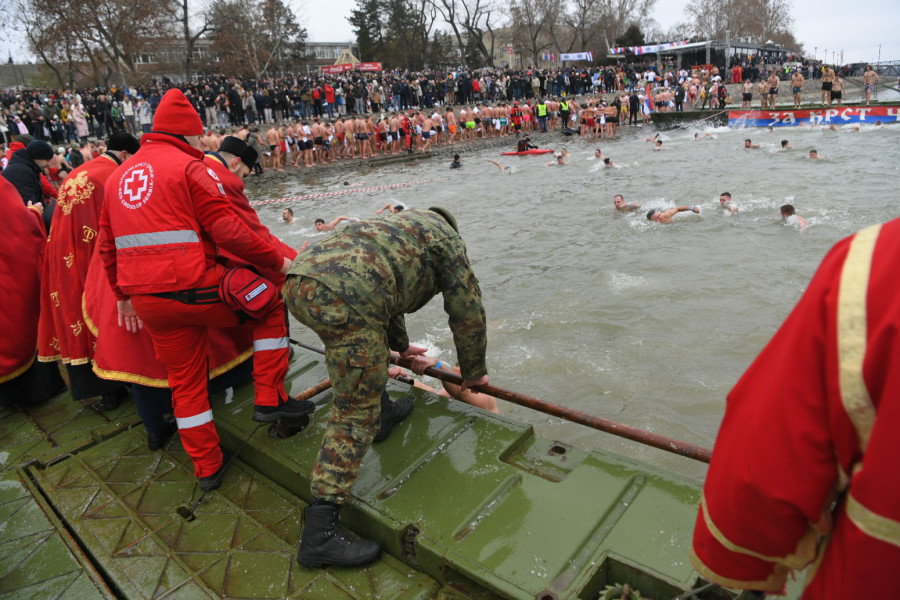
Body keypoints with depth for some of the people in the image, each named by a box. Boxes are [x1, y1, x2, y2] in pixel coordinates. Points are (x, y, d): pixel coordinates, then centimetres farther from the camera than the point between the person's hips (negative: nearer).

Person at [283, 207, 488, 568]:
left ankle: (381, 416, 44)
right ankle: (320, 533, 3)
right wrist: (474, 372, 34)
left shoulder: (398, 224, 41)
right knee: (356, 412, 0)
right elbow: (468, 311, 20)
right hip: (344, 298, -9)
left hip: (299, 282, 9)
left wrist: (401, 347, 64)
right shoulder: (445, 237, 21)